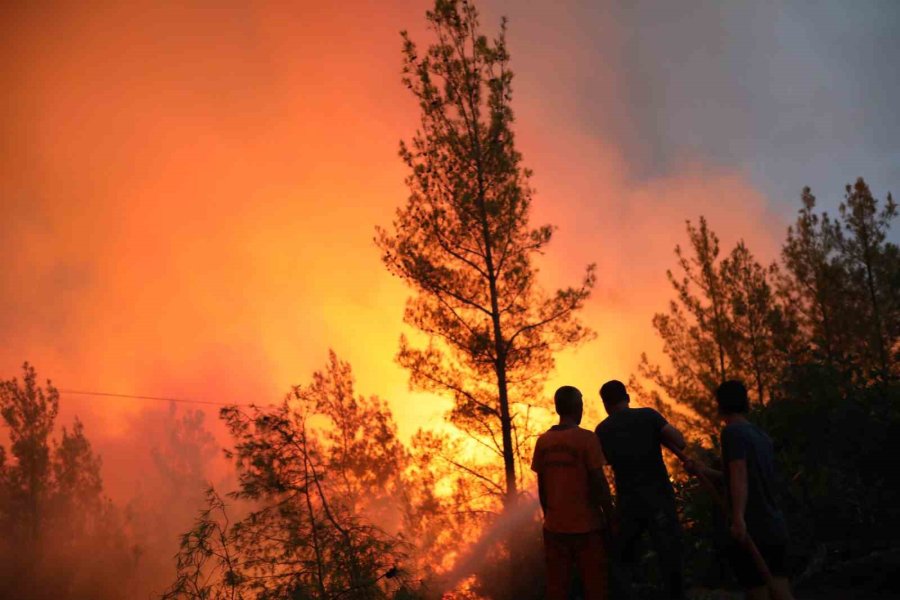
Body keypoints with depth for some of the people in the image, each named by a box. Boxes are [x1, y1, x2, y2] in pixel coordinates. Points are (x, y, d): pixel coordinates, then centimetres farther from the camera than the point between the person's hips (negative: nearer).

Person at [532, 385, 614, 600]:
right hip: (586, 526, -4)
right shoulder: (586, 438, -10)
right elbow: (599, 482, -11)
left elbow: (541, 486, 8)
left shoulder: (543, 441, 4)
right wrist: (610, 516, -1)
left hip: (554, 526, 4)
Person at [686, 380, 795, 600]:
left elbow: (740, 476, -20)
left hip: (750, 531, -7)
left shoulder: (733, 432, -7)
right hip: (776, 528, 7)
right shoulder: (764, 437, 16)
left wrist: (738, 518, -29)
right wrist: (705, 471, 26)